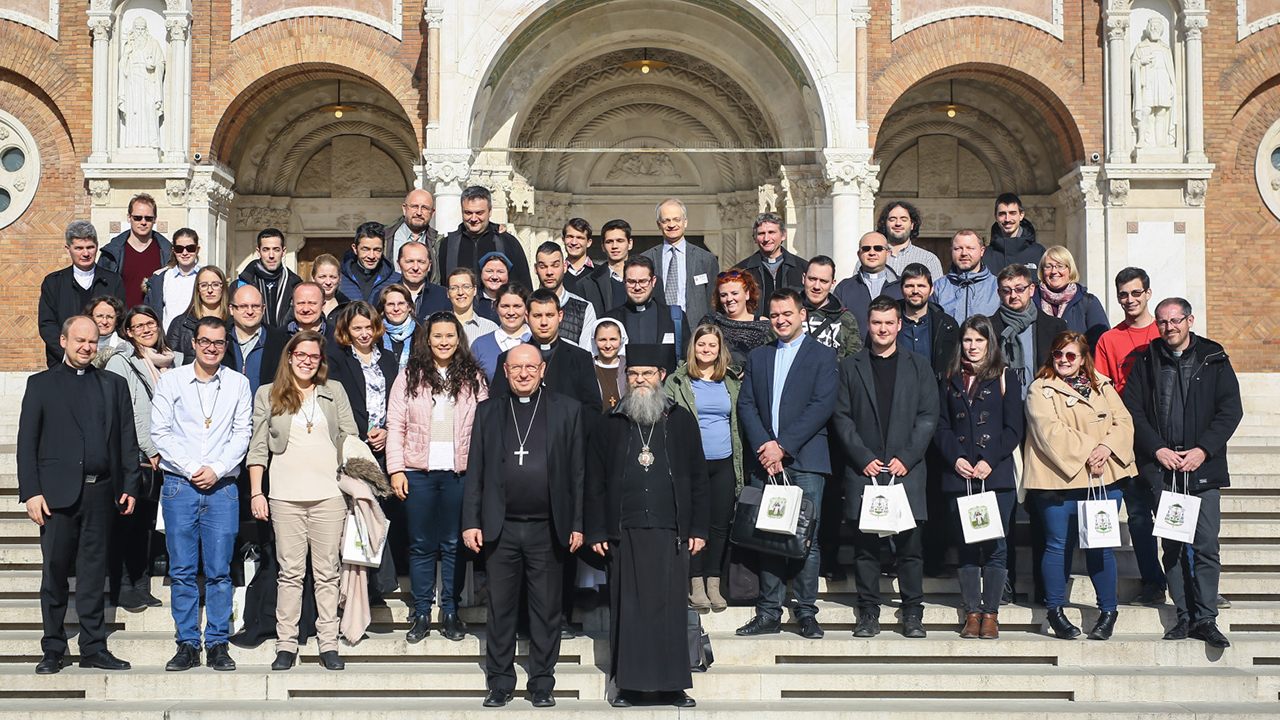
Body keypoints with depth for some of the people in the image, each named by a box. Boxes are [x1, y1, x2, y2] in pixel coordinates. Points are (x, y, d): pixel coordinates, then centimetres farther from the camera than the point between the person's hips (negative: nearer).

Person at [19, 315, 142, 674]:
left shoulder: (114, 385, 14)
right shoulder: (41, 384, 8)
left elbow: (127, 440, 11)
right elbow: (27, 443, 2)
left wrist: (129, 486, 2)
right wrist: (31, 492, -7)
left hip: (101, 493, 2)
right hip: (58, 493, -2)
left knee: (94, 572, 5)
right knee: (55, 572, 2)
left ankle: (93, 648, 12)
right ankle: (52, 650, 10)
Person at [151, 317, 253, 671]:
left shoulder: (238, 383, 9)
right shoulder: (170, 381, 7)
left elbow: (242, 433, 4)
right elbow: (160, 432, 2)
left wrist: (216, 469, -9)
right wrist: (190, 468, -8)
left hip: (222, 487, 0)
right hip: (179, 485, 0)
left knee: (219, 571, 0)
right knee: (182, 570, 1)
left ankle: (217, 644, 7)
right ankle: (187, 645, 8)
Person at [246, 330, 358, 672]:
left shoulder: (335, 392, 13)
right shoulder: (267, 395, 10)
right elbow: (258, 447, 9)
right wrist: (256, 492, 1)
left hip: (330, 494, 1)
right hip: (285, 496, -1)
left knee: (327, 572, 3)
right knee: (291, 572, 0)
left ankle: (328, 643, 7)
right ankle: (286, 644, 6)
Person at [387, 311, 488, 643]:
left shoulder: (473, 378, 5)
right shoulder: (409, 378, 4)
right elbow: (396, 426, 3)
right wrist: (396, 469, -4)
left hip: (460, 472, 0)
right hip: (418, 471, 0)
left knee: (454, 544, 6)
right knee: (421, 544, 6)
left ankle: (450, 612, 16)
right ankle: (421, 613, 14)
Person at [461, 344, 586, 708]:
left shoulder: (568, 410, 5)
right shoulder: (488, 411, 10)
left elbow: (579, 471, 4)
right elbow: (475, 471, 9)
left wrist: (578, 524, -1)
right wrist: (471, 522, 1)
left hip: (548, 529, -1)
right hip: (501, 528, 1)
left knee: (546, 611, 6)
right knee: (500, 610, 7)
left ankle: (542, 685, 16)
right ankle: (500, 684, 17)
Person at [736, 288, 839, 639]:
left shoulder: (822, 355, 5)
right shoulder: (757, 357, 18)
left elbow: (823, 405, -6)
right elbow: (745, 404, 10)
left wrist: (783, 446, -12)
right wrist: (763, 446, -7)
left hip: (805, 460, -3)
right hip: (764, 460, 3)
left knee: (807, 540, -3)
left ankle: (806, 613, 4)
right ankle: (769, 613, 8)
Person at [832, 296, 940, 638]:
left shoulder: (918, 366, 11)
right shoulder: (850, 367, 10)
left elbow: (928, 417, 4)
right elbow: (842, 417, 4)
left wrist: (906, 458, -7)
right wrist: (863, 458, -7)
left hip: (906, 469, 0)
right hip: (863, 470, 0)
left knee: (909, 546, 0)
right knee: (866, 546, 1)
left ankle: (913, 613, 8)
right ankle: (868, 613, 9)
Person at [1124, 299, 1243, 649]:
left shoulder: (1214, 360, 7)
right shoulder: (1146, 361, 10)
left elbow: (1231, 409, 2)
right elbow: (1132, 409, 5)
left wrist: (1203, 449, -9)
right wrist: (1157, 449, -7)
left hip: (1203, 465, -1)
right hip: (1161, 466, 1)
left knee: (1205, 544, -6)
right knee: (1172, 545, 3)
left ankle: (1205, 618, 0)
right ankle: (1185, 616, 10)